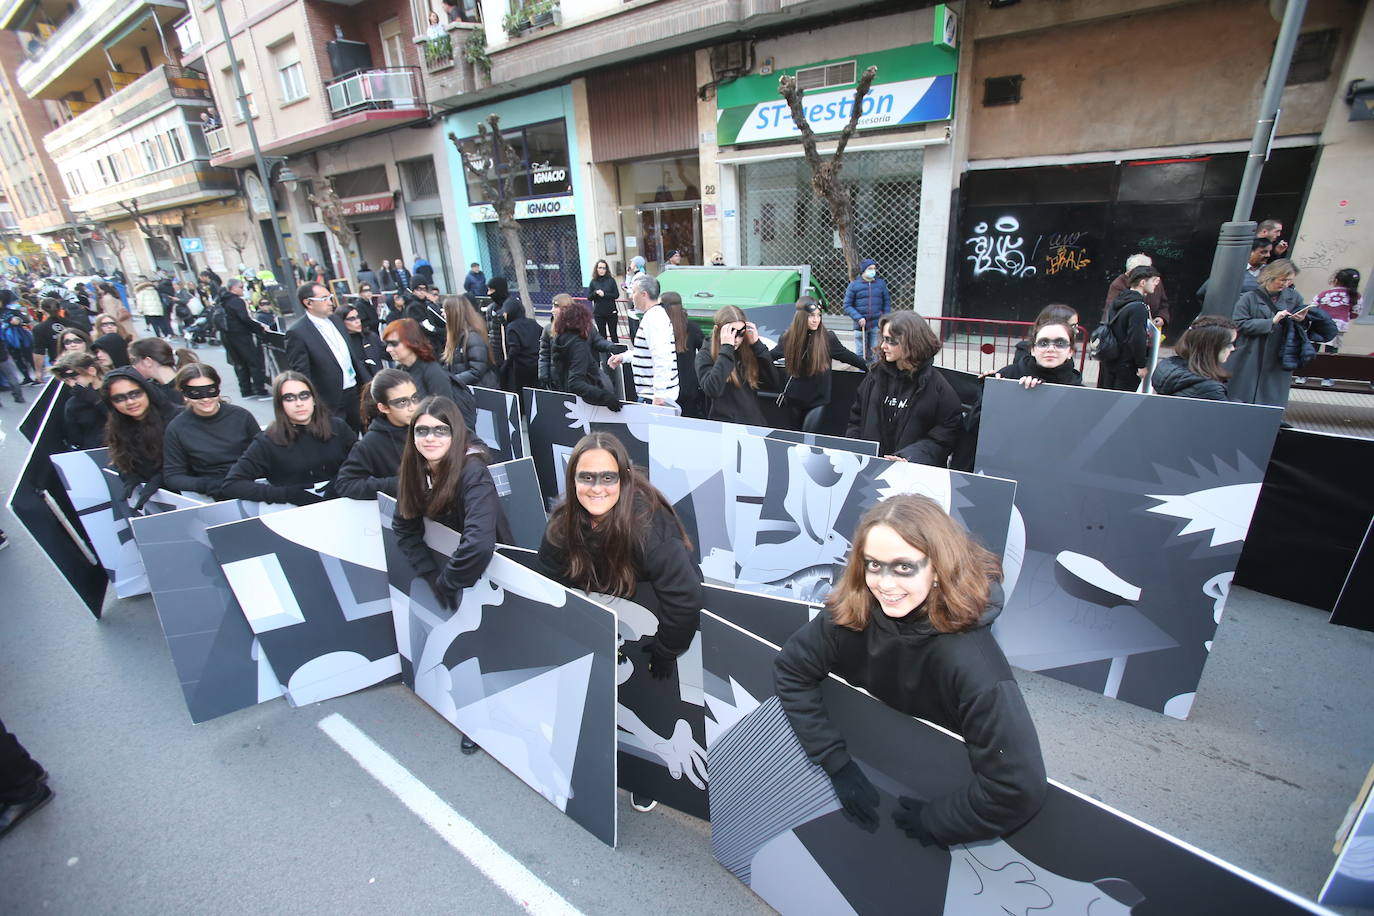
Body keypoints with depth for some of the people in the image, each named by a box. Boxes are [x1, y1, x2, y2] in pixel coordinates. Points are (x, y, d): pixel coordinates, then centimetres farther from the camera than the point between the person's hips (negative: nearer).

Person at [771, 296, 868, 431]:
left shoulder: (828, 337, -11)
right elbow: (771, 355, 8)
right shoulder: (788, 337, -4)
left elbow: (846, 356, 0)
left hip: (818, 399, -3)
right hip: (794, 398, 3)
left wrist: (868, 368, 6)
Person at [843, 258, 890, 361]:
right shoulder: (854, 285, -2)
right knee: (861, 354, 6)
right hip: (861, 325, -1)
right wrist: (858, 318, -14)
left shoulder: (881, 283, 6)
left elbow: (887, 302, 13)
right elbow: (847, 305, -3)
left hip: (877, 325, 2)